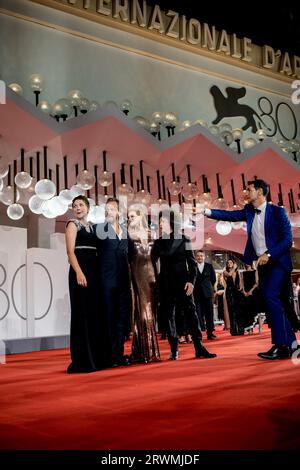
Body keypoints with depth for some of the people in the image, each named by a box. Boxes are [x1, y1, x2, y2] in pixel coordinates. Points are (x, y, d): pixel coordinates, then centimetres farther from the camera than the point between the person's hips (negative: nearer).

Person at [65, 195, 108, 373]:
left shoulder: (92, 227, 18)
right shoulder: (73, 224, 1)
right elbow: (70, 251, -10)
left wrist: (99, 271, 6)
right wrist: (78, 272, -22)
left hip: (94, 271, 7)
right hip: (80, 271, -7)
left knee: (96, 313, 8)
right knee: (83, 314, -8)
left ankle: (96, 357, 15)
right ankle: (82, 361, -5)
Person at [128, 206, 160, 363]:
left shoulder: (149, 234, 12)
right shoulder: (127, 236, 9)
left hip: (148, 275, 1)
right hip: (135, 276, -1)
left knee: (147, 310, 1)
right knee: (137, 312, -4)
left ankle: (150, 351, 5)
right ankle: (140, 352, -4)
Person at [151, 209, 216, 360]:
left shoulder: (183, 240, 4)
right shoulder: (158, 242, 11)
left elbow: (192, 263, 3)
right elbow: (152, 262, 9)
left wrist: (191, 281, -9)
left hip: (182, 281, -2)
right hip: (165, 284, 3)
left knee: (191, 312, -8)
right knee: (168, 316, 2)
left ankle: (199, 348, -6)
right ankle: (174, 350, 7)